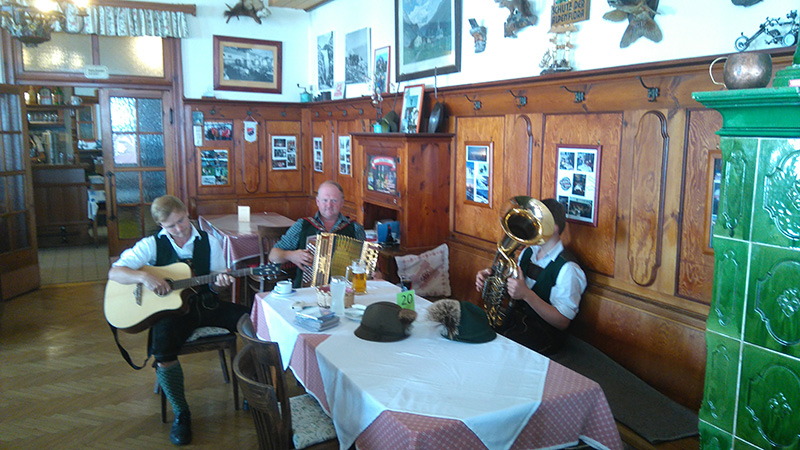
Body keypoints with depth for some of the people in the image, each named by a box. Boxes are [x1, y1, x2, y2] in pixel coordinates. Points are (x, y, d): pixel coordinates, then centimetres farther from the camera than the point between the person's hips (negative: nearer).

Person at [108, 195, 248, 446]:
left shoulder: (208, 241, 6)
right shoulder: (153, 244, 0)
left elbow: (214, 286, 9)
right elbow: (114, 272, -6)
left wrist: (219, 283, -16)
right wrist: (144, 276, -25)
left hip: (205, 303, 2)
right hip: (170, 309, -2)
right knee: (162, 344, -35)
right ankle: (181, 414, -11)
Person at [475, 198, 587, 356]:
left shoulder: (567, 268, -16)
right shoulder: (528, 252, 8)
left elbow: (562, 322, -20)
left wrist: (527, 294, -32)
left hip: (543, 335, -7)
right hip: (513, 318, 7)